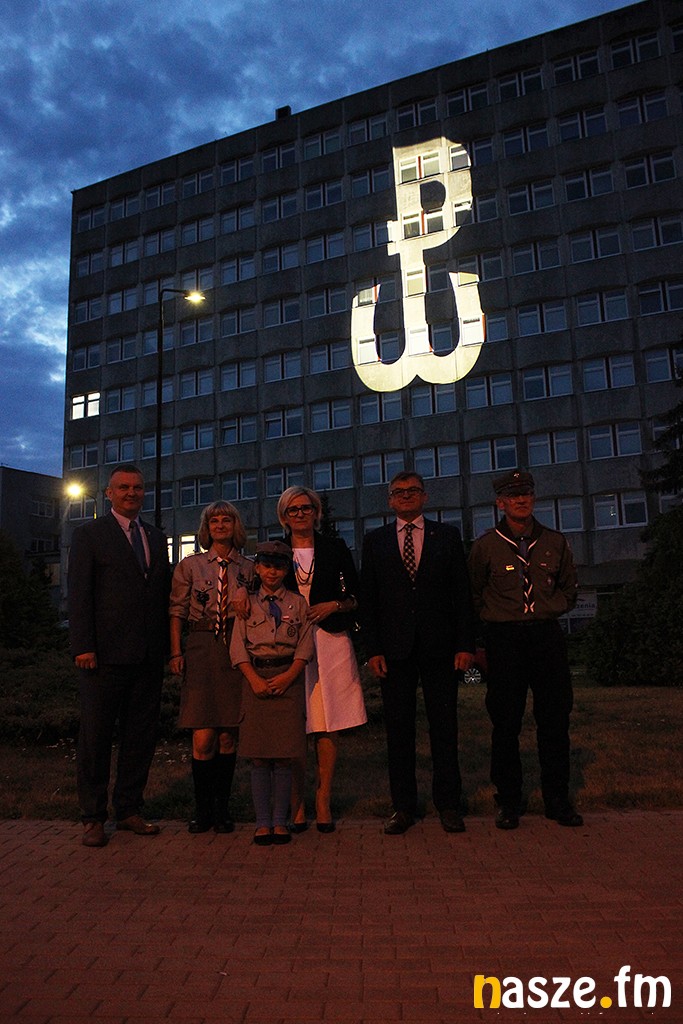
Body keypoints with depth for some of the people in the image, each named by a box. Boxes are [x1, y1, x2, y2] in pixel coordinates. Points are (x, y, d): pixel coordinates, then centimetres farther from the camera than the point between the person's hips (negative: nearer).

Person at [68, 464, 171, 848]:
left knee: (141, 734, 10)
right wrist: (83, 646, -13)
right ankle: (94, 818, 16)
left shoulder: (157, 538, 16)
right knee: (96, 736, 4)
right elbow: (79, 594, -5)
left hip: (149, 656, 5)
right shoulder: (89, 535, 2)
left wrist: (167, 646, 8)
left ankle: (129, 809, 23)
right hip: (106, 654, -4)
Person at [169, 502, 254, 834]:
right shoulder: (189, 566, 7)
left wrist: (246, 596, -10)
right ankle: (202, 810, 11)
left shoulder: (248, 569, 10)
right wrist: (176, 652, -4)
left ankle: (222, 809, 19)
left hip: (237, 655, 1)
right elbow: (176, 611, 5)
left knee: (228, 737, 6)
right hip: (201, 653, -1)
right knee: (203, 739, -6)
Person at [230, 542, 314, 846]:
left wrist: (288, 676, -10)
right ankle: (263, 822, 9)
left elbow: (306, 645, 3)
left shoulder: (298, 603, 9)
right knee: (259, 755, 1)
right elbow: (237, 646, 3)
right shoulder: (248, 604, 9)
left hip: (288, 680, 0)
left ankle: (280, 821, 9)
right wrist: (254, 679, -9)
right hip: (256, 678, 0)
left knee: (284, 756, 0)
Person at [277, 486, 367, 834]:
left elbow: (355, 597, 9)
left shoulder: (335, 548, 10)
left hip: (330, 642, 0)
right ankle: (296, 805, 6)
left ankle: (323, 802, 9)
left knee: (328, 727, 0)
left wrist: (333, 605, -7)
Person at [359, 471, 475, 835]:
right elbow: (367, 599, 6)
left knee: (444, 727, 5)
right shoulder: (375, 541, 10)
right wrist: (373, 649, -3)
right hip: (395, 648, 1)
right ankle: (403, 806, 17)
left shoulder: (447, 536, 9)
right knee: (398, 730, 6)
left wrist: (465, 644, -3)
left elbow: (462, 594, 5)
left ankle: (448, 804, 18)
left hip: (440, 647, 0)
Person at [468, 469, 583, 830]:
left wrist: (548, 610, 6)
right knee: (506, 723, 2)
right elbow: (472, 595, 9)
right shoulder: (485, 545, 1)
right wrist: (493, 624, 4)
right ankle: (509, 802, 14)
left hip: (547, 635, 3)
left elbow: (569, 588, 21)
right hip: (503, 639, -2)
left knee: (555, 719, 4)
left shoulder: (555, 542, 9)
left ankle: (557, 800, 18)